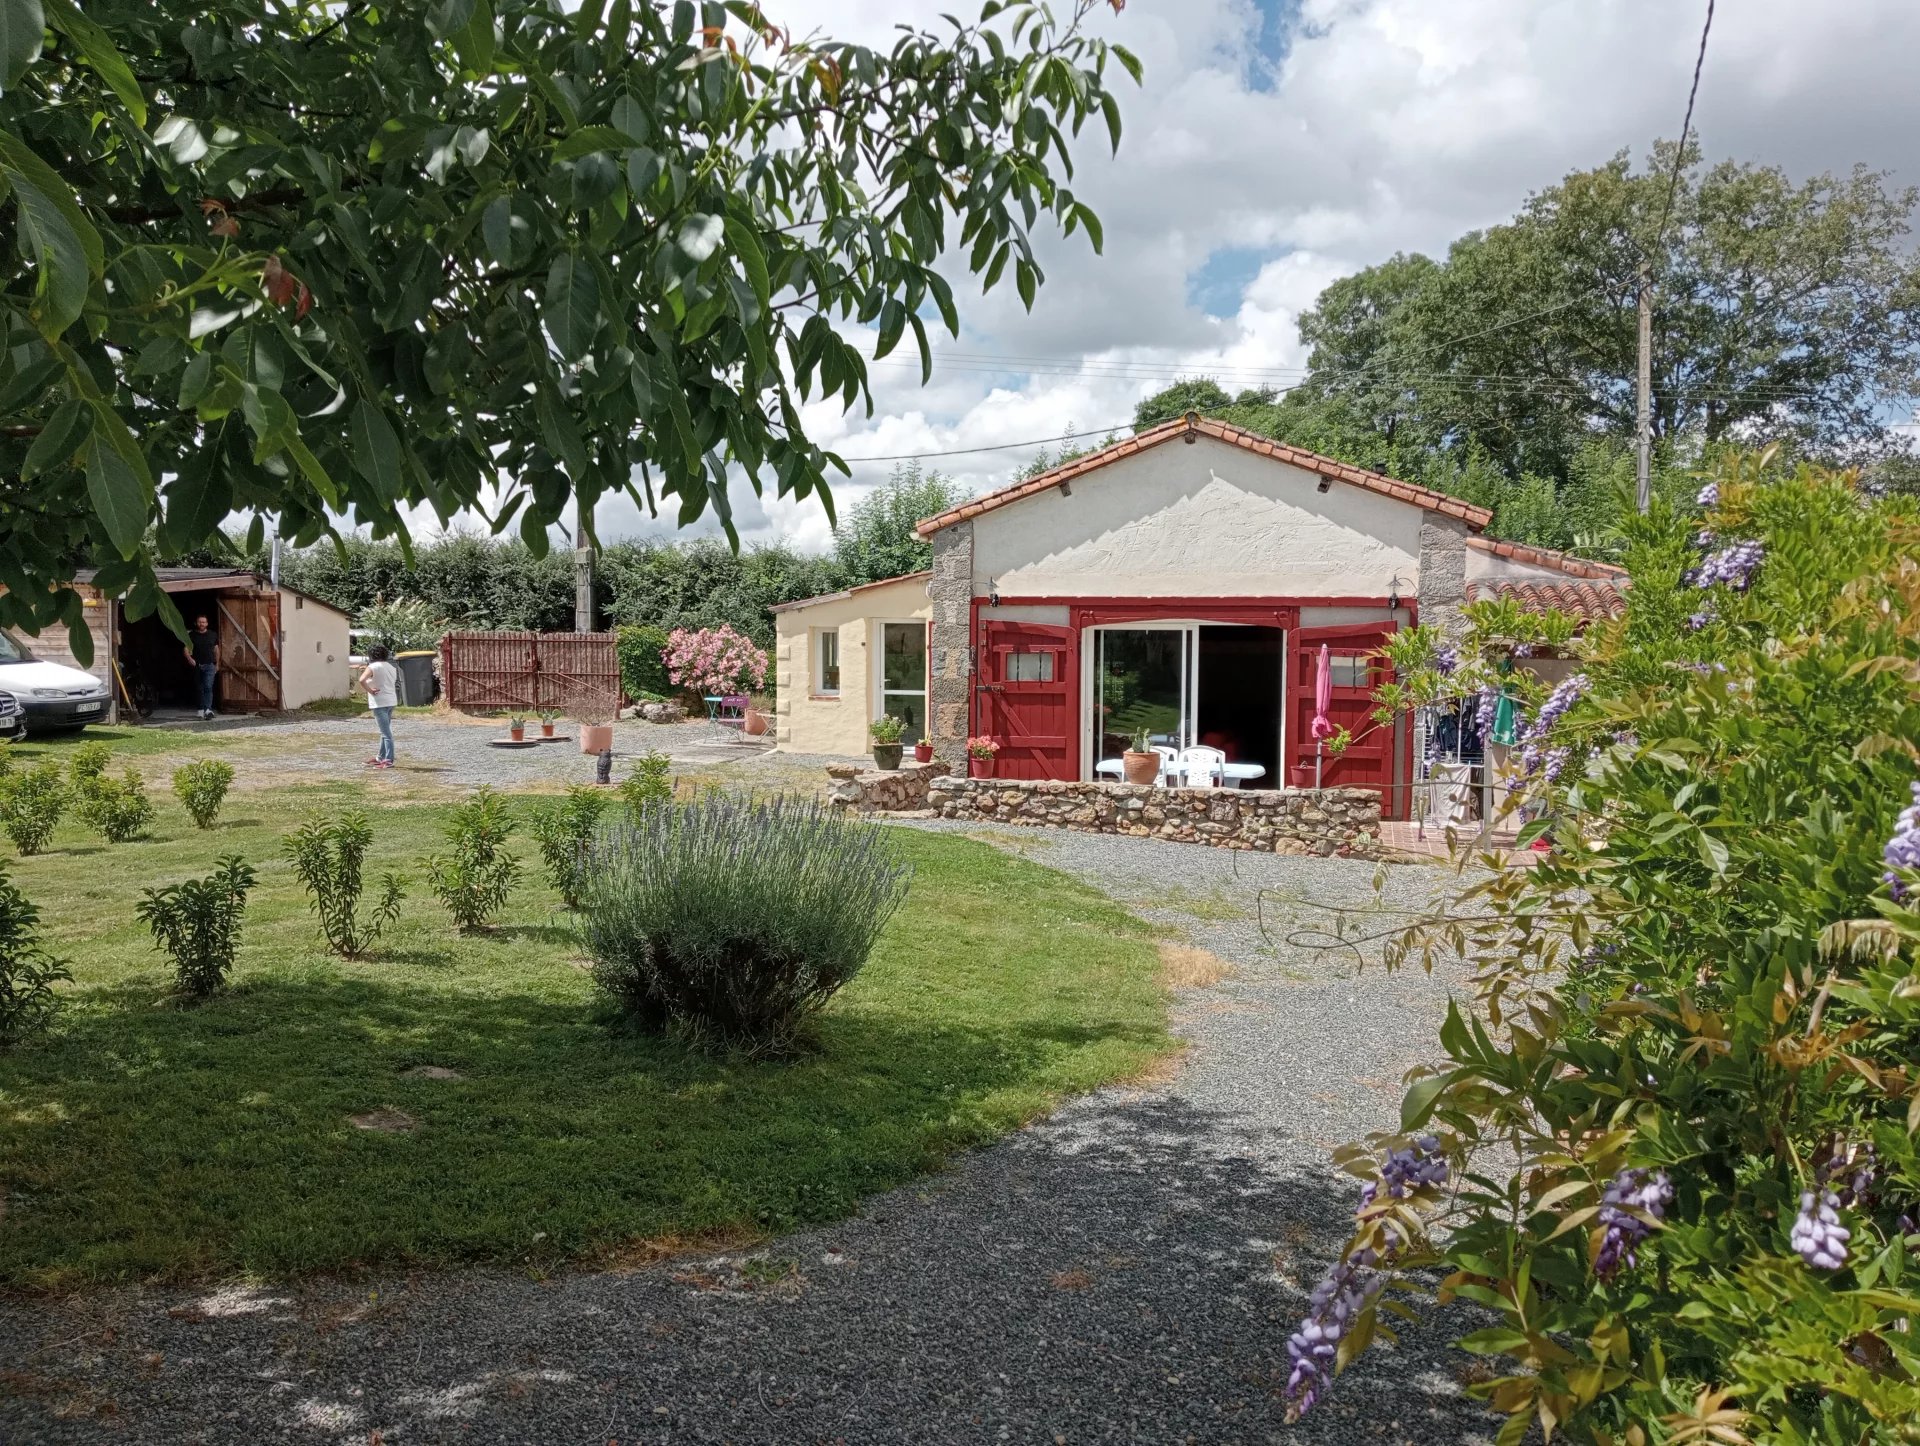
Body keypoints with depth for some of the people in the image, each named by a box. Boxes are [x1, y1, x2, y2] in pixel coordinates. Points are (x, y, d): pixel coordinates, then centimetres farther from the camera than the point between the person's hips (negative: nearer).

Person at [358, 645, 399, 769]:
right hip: (391, 701, 8)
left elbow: (362, 680, -27)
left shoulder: (372, 667, -10)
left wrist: (370, 690, -13)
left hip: (379, 703, -8)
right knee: (385, 731, 17)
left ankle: (389, 760, -10)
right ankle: (380, 757, 26)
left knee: (386, 732, -9)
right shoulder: (391, 667, 12)